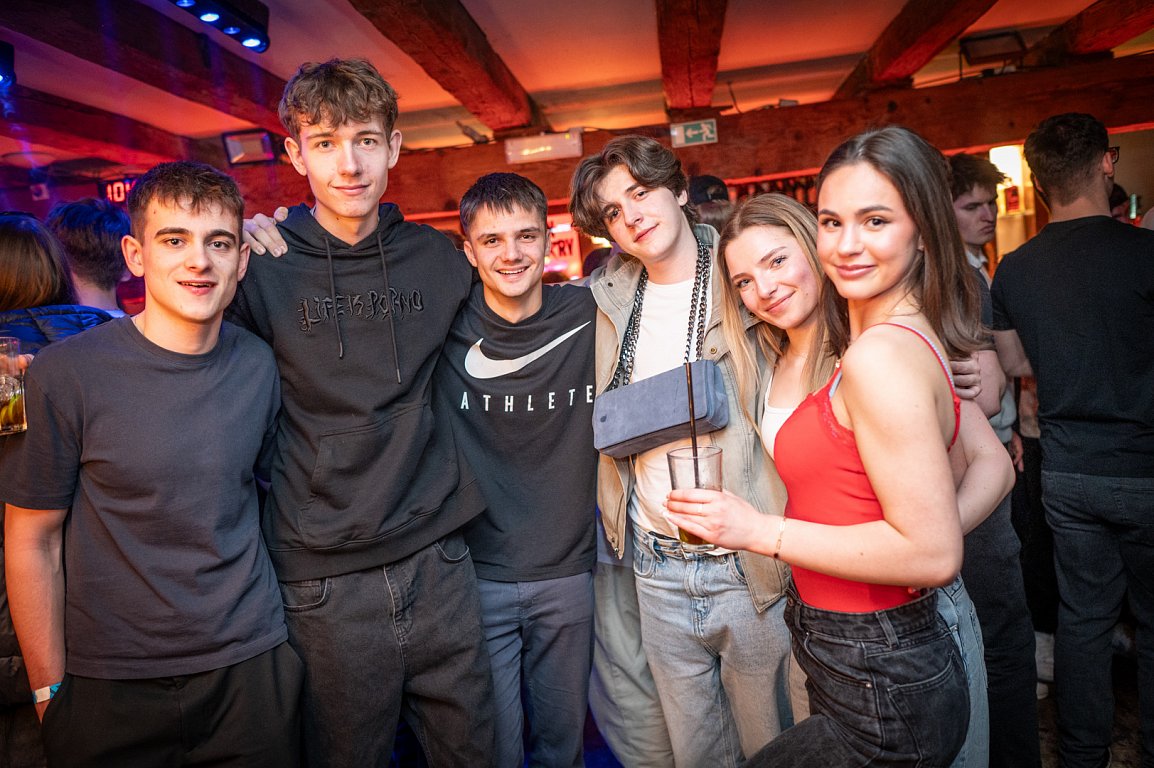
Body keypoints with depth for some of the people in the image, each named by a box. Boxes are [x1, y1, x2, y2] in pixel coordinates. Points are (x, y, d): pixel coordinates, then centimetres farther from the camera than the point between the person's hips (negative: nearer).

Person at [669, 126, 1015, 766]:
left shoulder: (879, 356, -24)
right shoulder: (918, 339, 5)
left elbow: (934, 553, -26)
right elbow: (995, 470, 11)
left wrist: (763, 532, -20)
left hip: (880, 694, -9)